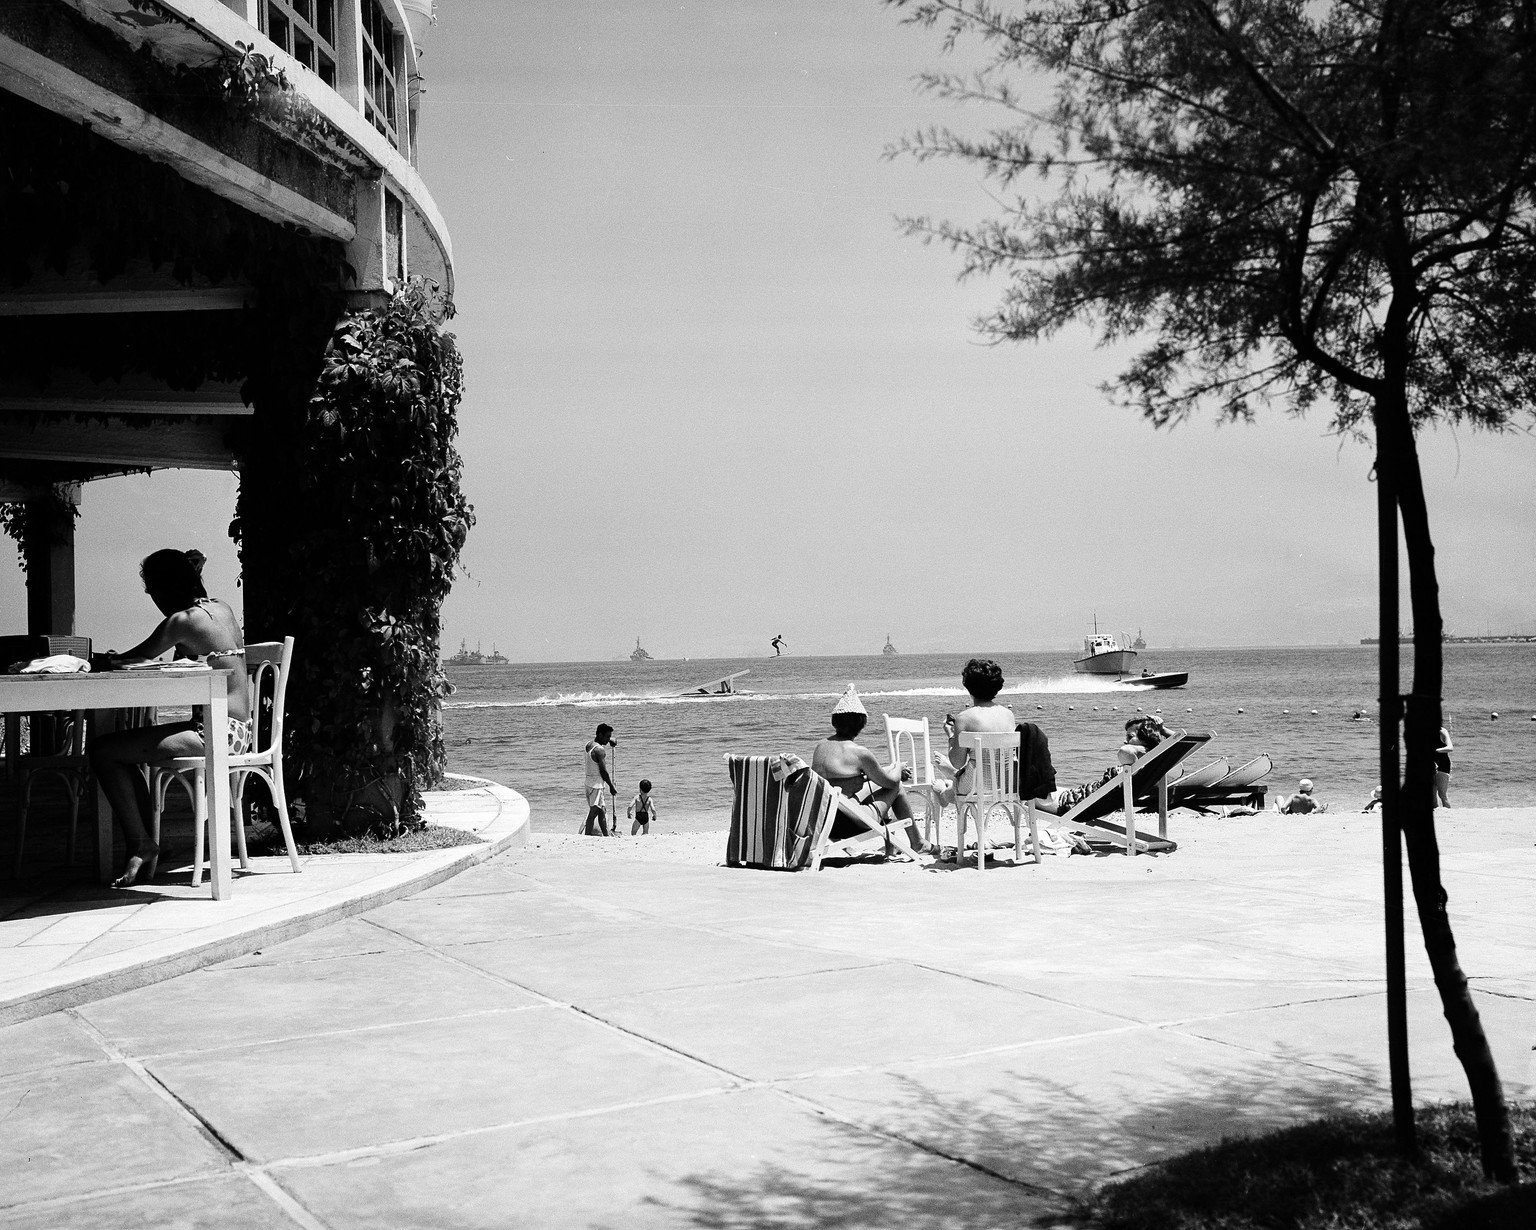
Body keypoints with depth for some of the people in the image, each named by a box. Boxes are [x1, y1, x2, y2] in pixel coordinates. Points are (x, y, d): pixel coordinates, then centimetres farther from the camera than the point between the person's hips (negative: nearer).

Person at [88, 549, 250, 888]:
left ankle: (141, 846, -3)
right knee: (123, 751, 22)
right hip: (238, 729, 10)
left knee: (102, 752, -6)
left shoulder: (182, 621, -13)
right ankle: (143, 844, 18)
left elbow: (138, 657, 1)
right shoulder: (221, 607, 14)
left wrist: (109, 659, 21)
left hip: (213, 730, -10)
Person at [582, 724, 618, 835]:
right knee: (594, 811, -7)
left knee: (602, 811, 17)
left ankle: (606, 835, 24)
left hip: (589, 781, 10)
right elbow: (603, 771, -18)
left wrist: (611, 740, 14)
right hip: (596, 784, -10)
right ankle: (586, 834, -8)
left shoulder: (589, 743, 8)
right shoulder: (600, 750, -19)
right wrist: (612, 786, -8)